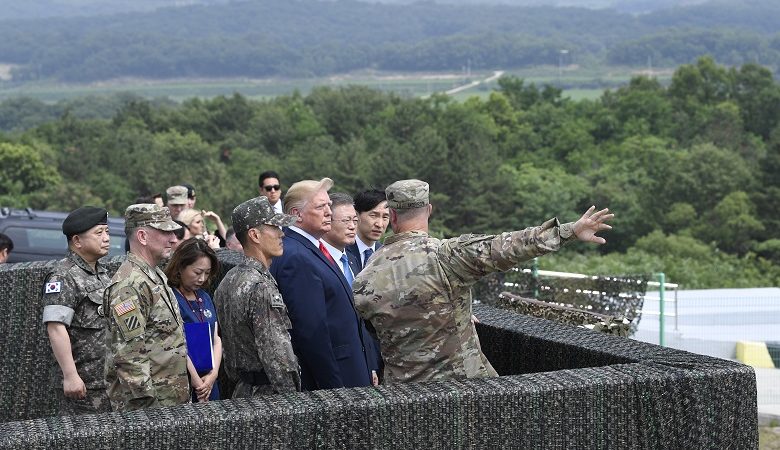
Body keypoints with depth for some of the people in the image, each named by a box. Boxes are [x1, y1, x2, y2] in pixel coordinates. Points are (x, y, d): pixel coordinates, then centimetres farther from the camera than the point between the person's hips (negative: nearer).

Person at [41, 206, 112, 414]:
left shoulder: (102, 272, 15)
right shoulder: (63, 278, -14)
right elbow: (56, 328, -22)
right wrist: (70, 375, -27)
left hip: (111, 380, 9)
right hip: (84, 383, -9)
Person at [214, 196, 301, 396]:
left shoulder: (228, 280, 10)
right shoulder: (261, 287, -20)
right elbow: (277, 355, -21)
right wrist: (294, 401, -16)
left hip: (242, 388, 10)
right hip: (268, 393, -10)